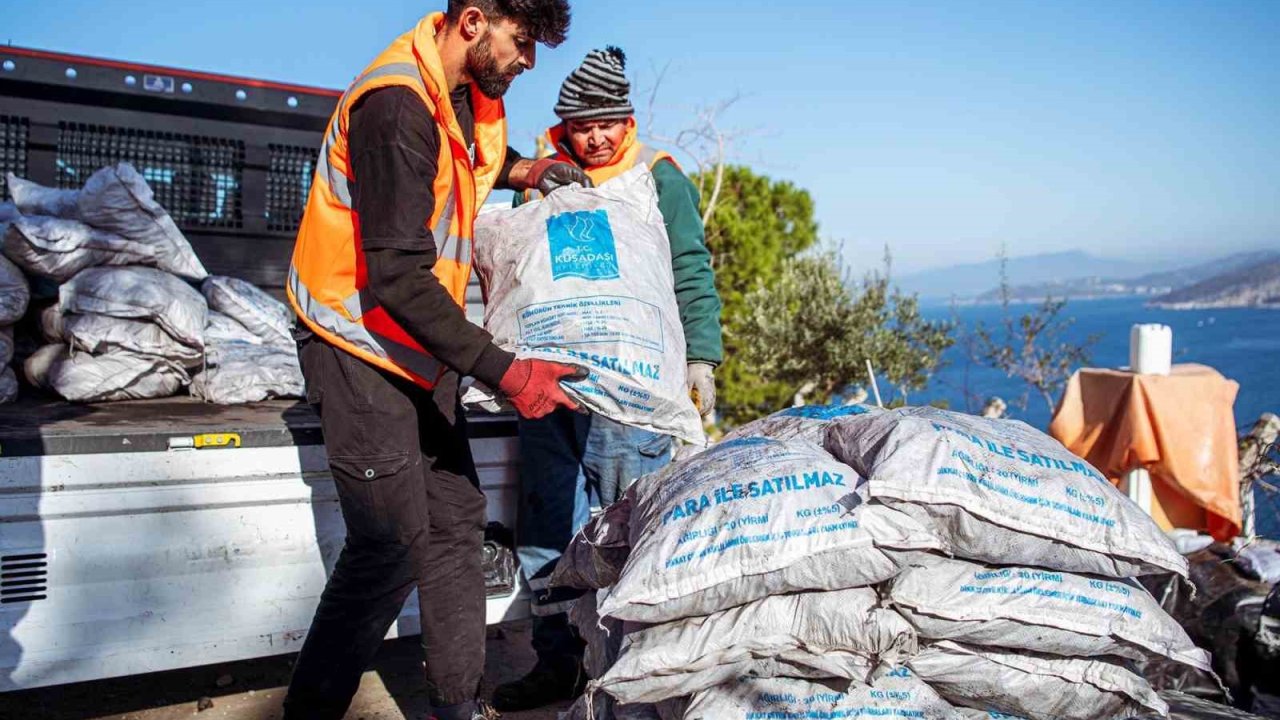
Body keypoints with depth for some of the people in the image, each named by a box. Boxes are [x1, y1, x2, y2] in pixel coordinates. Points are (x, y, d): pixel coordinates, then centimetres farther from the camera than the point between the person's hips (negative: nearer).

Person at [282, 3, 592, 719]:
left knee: (458, 522, 10)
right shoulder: (397, 103, -23)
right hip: (363, 351, -9)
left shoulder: (468, 92, 5)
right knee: (392, 547, -7)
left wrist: (517, 168, 9)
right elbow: (397, 279, -27)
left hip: (424, 350, 9)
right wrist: (504, 371, -28)